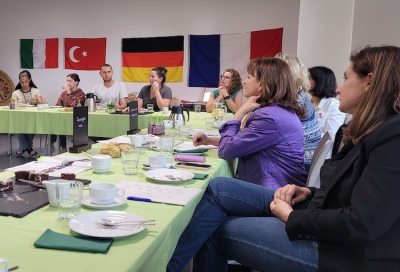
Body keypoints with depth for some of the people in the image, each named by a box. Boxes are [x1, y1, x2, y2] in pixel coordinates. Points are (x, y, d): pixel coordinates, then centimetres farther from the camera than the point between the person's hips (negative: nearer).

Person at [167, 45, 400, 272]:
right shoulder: (374, 132, 10)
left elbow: (361, 225, -27)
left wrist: (290, 217, -14)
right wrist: (309, 192, -1)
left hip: (340, 248, -8)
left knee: (215, 230, -8)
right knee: (218, 188, -2)